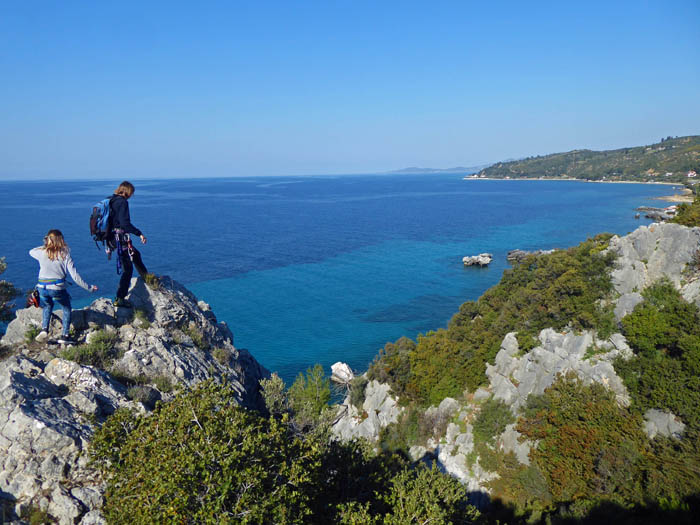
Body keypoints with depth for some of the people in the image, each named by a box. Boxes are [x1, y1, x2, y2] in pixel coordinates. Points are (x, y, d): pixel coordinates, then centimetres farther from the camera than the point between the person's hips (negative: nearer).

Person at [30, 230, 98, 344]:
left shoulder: (42, 252, -2)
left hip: (42, 288, 3)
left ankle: (44, 330, 15)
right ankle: (65, 335, 15)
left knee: (47, 306, 32)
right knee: (67, 308, 21)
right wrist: (89, 288, 0)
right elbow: (75, 276, -8)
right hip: (57, 288, -3)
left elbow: (31, 251, 26)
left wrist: (45, 246, 24)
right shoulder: (65, 254, -7)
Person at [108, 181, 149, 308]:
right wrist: (139, 233, -22)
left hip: (111, 238, 10)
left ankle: (146, 277, 44)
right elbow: (124, 223, -24)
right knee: (128, 268, -3)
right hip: (120, 238, -10)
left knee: (135, 254, 29)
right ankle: (120, 299, -2)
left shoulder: (110, 201, 14)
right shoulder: (122, 202, -14)